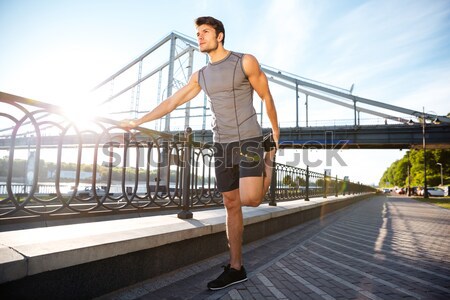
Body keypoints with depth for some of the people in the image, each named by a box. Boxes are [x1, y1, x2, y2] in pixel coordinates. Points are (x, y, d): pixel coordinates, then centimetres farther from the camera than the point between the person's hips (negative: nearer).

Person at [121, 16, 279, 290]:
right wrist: (138, 121, 15)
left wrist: (276, 133, 6)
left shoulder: (245, 62, 0)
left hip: (249, 140, -4)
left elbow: (266, 96, 5)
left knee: (250, 199, -22)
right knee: (232, 206, 4)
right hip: (222, 145, 5)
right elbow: (171, 102, 16)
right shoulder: (201, 76, 13)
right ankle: (236, 268, 14)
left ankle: (269, 160, 11)